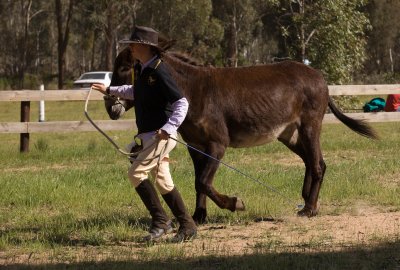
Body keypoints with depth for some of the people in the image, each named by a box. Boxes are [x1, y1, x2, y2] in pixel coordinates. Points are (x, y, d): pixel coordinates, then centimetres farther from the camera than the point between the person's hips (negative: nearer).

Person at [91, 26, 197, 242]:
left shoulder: (158, 72, -18)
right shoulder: (140, 70, 11)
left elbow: (181, 103, -21)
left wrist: (169, 128, -29)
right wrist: (109, 91, 39)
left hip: (161, 135, -9)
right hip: (149, 135, 9)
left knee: (136, 173, -14)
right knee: (162, 180, 11)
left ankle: (160, 221, -8)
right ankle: (187, 226, 16)